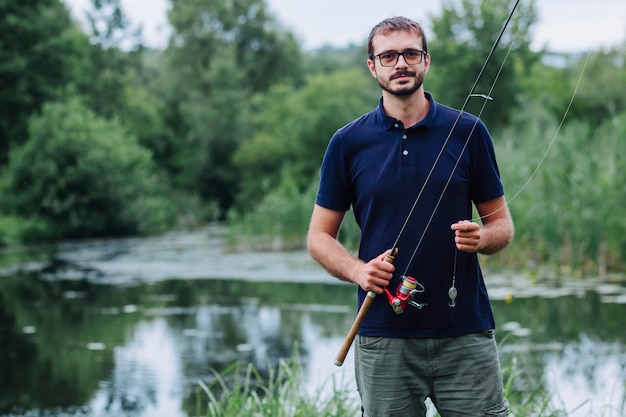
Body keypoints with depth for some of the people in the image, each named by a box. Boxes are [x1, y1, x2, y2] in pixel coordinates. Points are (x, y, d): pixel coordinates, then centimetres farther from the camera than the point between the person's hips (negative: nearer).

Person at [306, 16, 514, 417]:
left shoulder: (468, 131, 4)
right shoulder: (349, 142, 5)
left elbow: (502, 224, 10)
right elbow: (320, 235, 9)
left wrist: (480, 237, -13)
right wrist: (357, 270, -10)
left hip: (465, 333, 0)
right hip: (384, 336, 0)